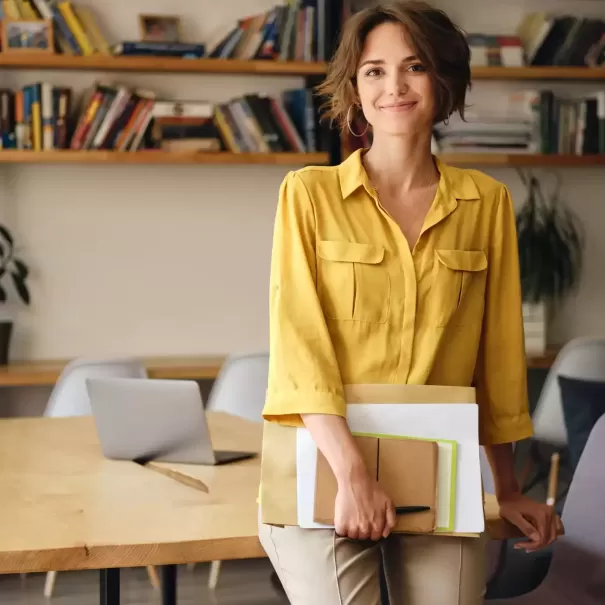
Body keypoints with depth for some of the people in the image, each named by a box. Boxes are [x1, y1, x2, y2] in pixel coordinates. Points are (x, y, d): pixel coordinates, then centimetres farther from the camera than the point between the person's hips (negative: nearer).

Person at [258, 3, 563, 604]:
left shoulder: (487, 202, 4)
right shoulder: (309, 193, -2)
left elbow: (498, 353, 9)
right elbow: (298, 337, -11)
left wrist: (508, 490, 13)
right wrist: (352, 473, -20)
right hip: (324, 474, -2)